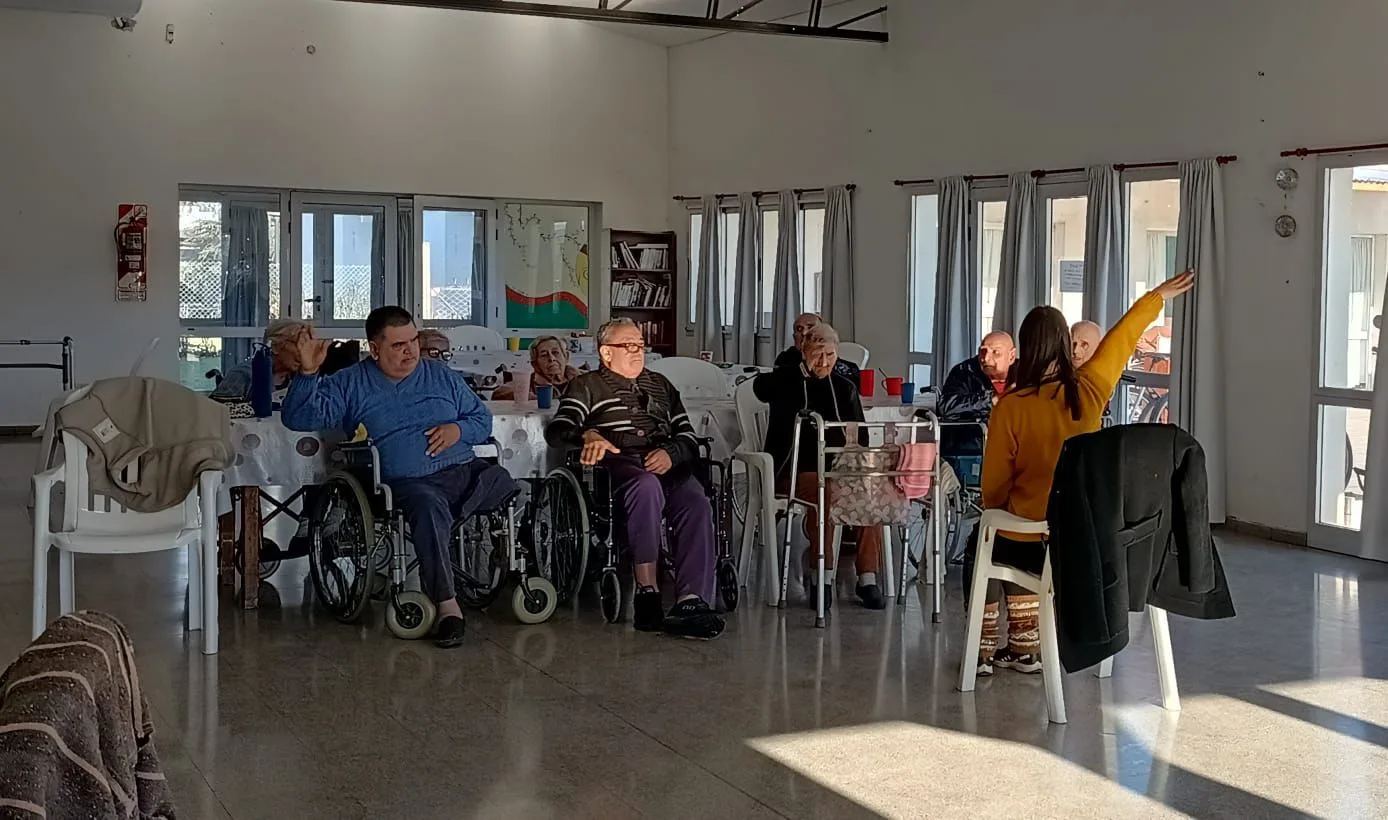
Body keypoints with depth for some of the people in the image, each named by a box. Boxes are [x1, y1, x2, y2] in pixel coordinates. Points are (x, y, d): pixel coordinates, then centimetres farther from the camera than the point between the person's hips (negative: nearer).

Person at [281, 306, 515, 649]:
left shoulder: (441, 375, 21)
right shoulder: (351, 385, 13)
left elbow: (482, 419, 24)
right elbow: (299, 417, 6)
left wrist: (458, 430, 2)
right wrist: (308, 373, -9)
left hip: (464, 471, 4)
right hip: (410, 482, -3)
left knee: (506, 484, -27)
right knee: (428, 507, -39)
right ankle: (447, 605, -35)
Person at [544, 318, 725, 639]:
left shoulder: (660, 385, 32)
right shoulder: (587, 386, 19)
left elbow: (688, 435, 22)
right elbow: (557, 429, 2)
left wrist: (671, 453, -3)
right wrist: (588, 435, -22)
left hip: (667, 466, 4)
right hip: (617, 465, -4)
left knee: (696, 504, -31)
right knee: (647, 486, -40)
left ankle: (691, 602, -41)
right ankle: (647, 594, -41)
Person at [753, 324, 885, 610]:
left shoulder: (845, 388, 19)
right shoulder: (788, 380, 7)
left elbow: (860, 437, 18)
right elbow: (761, 388, -18)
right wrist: (804, 369, -20)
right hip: (794, 471, -3)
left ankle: (867, 578, -26)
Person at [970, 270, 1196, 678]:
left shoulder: (1011, 407, -18)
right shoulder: (1089, 388, -9)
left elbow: (994, 483, -8)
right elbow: (1123, 336, 10)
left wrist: (995, 512, 15)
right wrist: (1159, 295, 27)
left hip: (1030, 543, -4)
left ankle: (985, 651, 27)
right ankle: (1024, 647, 34)